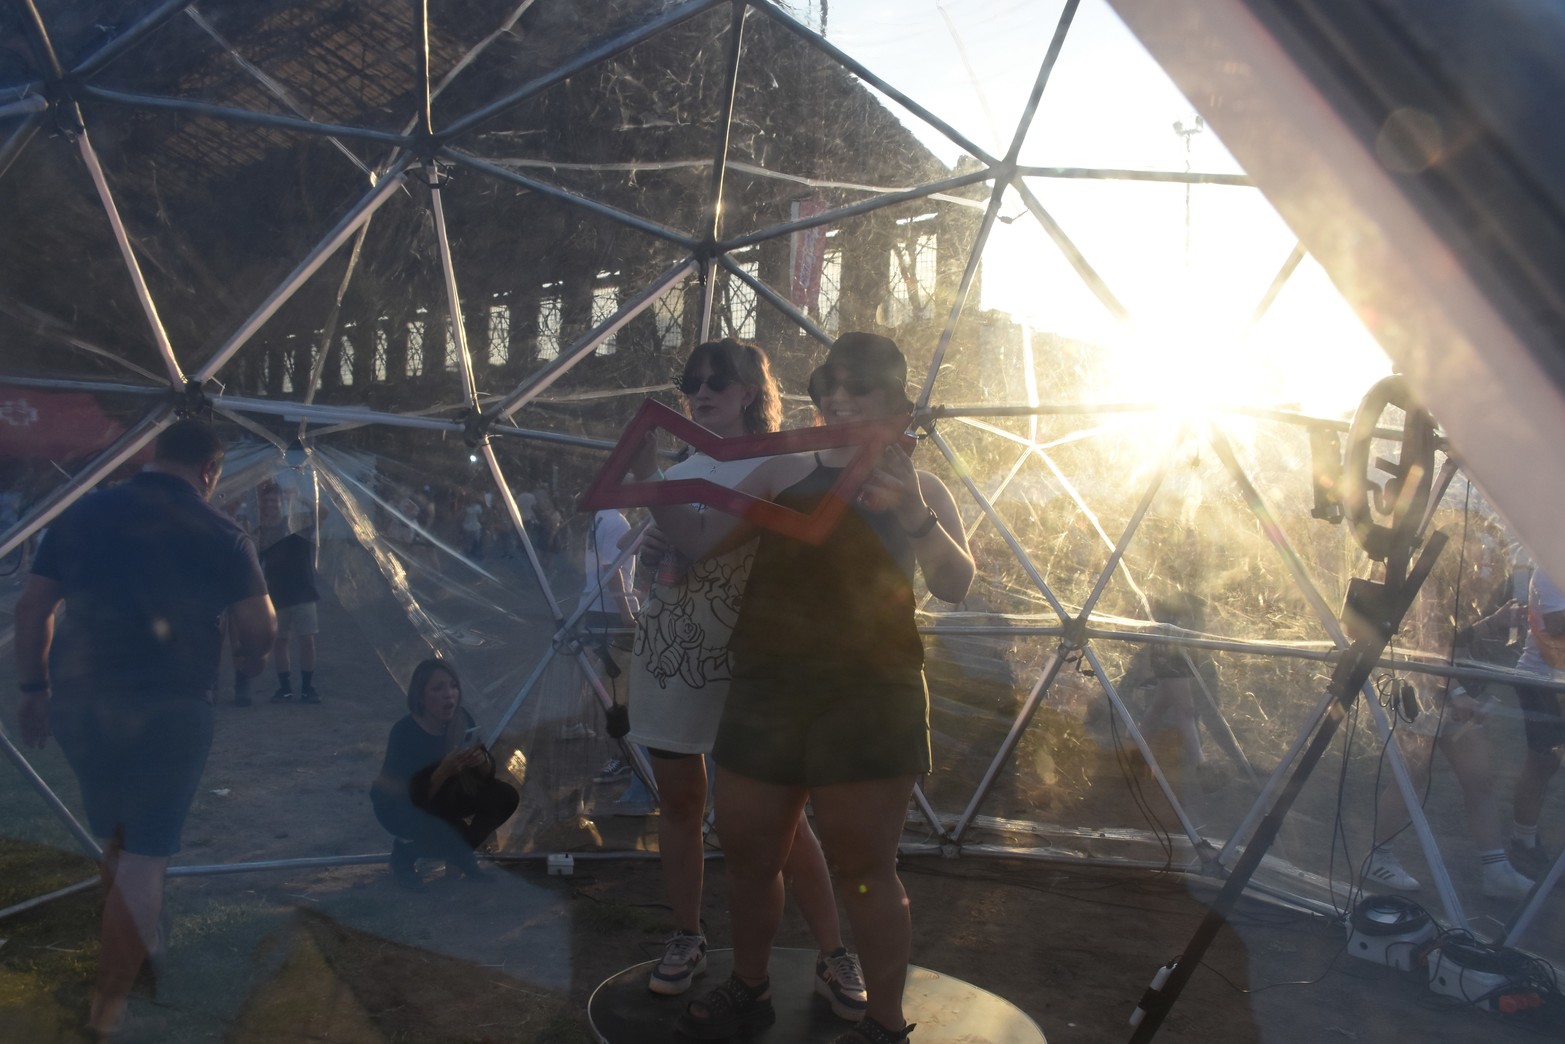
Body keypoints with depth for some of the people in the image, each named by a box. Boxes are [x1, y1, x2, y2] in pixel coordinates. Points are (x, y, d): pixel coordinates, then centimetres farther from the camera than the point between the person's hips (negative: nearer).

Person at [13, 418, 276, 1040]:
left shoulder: (82, 514, 6)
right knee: (145, 853, 4)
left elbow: (31, 608, 10)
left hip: (79, 702, 5)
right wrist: (248, 657, 15)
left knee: (115, 838, 23)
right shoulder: (220, 534, -6)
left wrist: (35, 688, 19)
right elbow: (259, 634, -7)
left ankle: (139, 945, 41)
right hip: (169, 709, -5)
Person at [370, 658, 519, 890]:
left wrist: (482, 761, -34)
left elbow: (487, 774, -11)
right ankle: (404, 853, 0)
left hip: (443, 795, 6)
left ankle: (458, 856, 6)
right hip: (400, 807, -6)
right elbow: (415, 796, -33)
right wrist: (444, 770, -47)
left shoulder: (461, 719, -16)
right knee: (452, 836, -33)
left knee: (505, 797, -14)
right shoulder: (404, 732, -31)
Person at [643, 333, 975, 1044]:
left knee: (861, 868, 0)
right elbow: (700, 542, 8)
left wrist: (913, 516, -28)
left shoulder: (918, 489, 5)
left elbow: (955, 586, -11)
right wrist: (646, 472, -2)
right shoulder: (783, 474, 13)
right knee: (748, 852, 14)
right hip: (765, 691, 4)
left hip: (866, 698, -4)